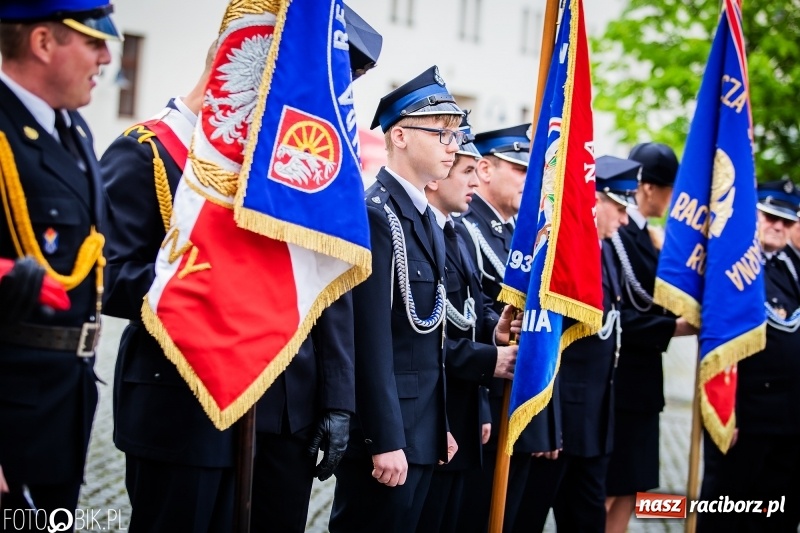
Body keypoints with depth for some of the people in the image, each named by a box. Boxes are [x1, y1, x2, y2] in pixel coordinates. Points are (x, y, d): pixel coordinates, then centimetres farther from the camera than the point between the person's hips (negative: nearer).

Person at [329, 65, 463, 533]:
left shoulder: (429, 220, 15)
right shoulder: (373, 213, -15)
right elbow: (372, 339, -20)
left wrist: (441, 425, 16)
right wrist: (385, 440, -22)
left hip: (422, 429, 9)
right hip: (384, 429, -9)